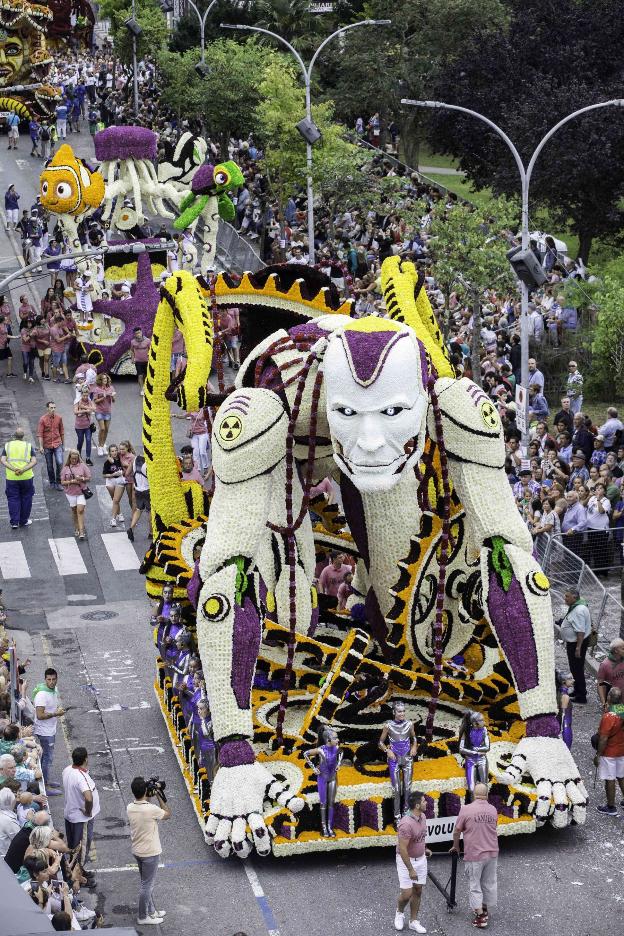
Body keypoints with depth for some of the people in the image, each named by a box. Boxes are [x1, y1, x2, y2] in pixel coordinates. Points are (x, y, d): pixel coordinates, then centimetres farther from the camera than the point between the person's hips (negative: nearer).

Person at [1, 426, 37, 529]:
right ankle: (24, 521, 21)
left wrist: (13, 469, -18)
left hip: (11, 478, 0)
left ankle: (14, 522, 4)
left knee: (13, 499, 9)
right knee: (26, 498, 14)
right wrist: (23, 470, -18)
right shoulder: (28, 446, 0)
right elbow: (34, 461, -10)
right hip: (26, 477, 0)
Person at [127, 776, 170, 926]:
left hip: (137, 851, 7)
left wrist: (149, 797, 5)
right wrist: (159, 796, -3)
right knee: (147, 885, 7)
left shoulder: (130, 808, -7)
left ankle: (151, 911, 36)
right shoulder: (152, 809, -27)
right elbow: (168, 814, -7)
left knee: (147, 883, 22)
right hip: (150, 852, -7)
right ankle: (143, 917, 17)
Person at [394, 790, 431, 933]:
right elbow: (402, 849, -27)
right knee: (406, 893, -5)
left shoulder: (422, 817, -2)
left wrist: (425, 849, 19)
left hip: (420, 859, 7)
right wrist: (410, 870, -24)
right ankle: (400, 913, 26)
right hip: (406, 860, -7)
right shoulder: (406, 824, -29)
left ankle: (414, 921, 18)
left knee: (418, 890, 9)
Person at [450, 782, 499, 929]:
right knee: (489, 883, 18)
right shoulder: (493, 810, 0)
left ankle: (480, 917, 6)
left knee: (475, 886, 6)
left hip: (474, 855, -4)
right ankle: (485, 910, 32)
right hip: (492, 853, 4)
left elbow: (457, 831, -5)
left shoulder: (466, 809, -13)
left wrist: (455, 846, 13)